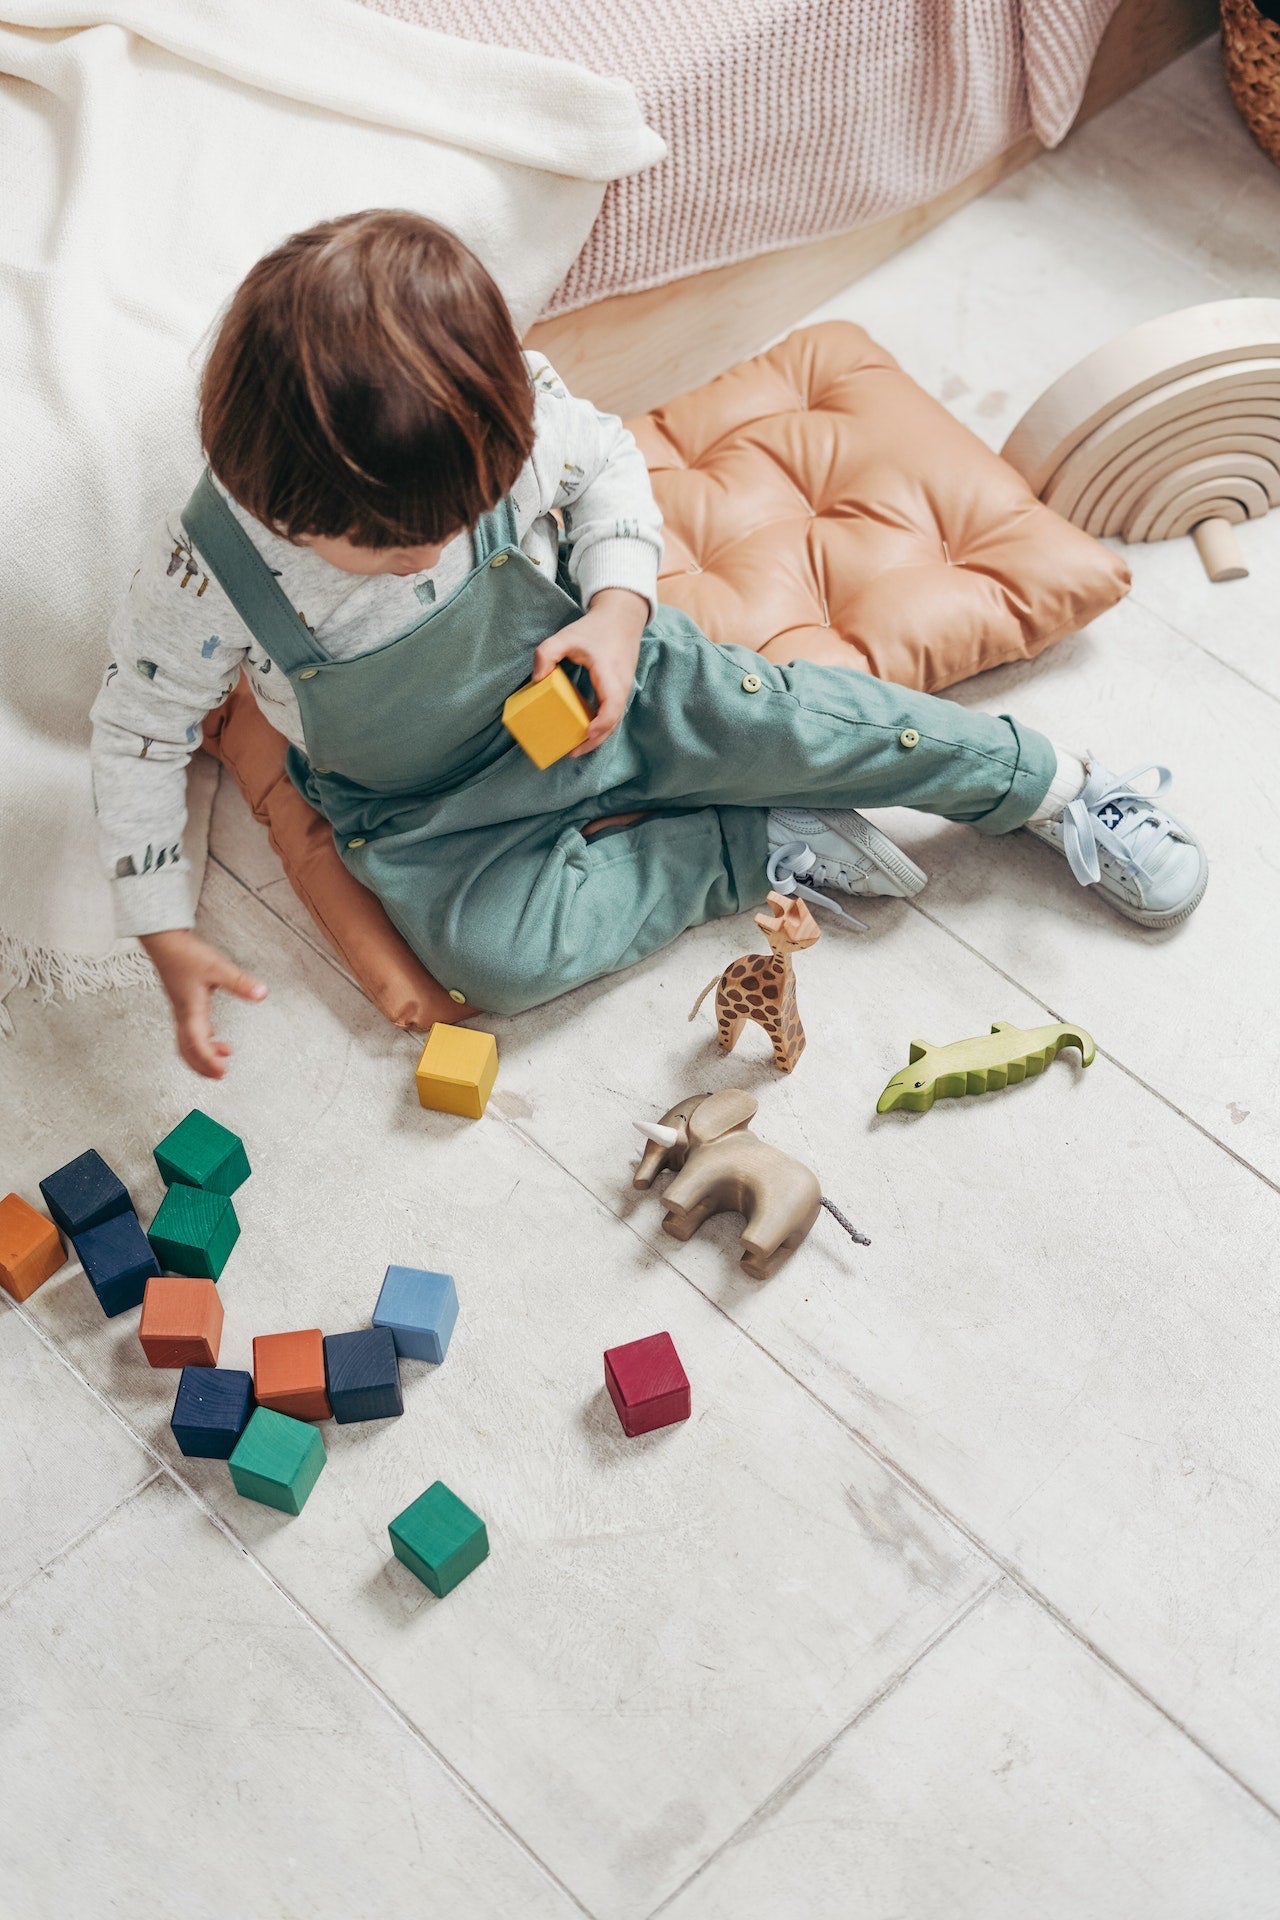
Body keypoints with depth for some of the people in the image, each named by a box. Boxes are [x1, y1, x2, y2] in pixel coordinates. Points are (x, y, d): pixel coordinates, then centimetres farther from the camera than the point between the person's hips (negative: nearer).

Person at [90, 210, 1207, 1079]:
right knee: (496, 959, -26)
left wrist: (618, 607, -18)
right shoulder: (207, 575, -27)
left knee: (781, 722, -16)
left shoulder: (512, 412, -23)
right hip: (427, 810, 0)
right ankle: (755, 847, -10)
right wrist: (166, 936, -16)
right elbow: (138, 735, -13)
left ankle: (1061, 788, 4)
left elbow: (607, 462, -1)